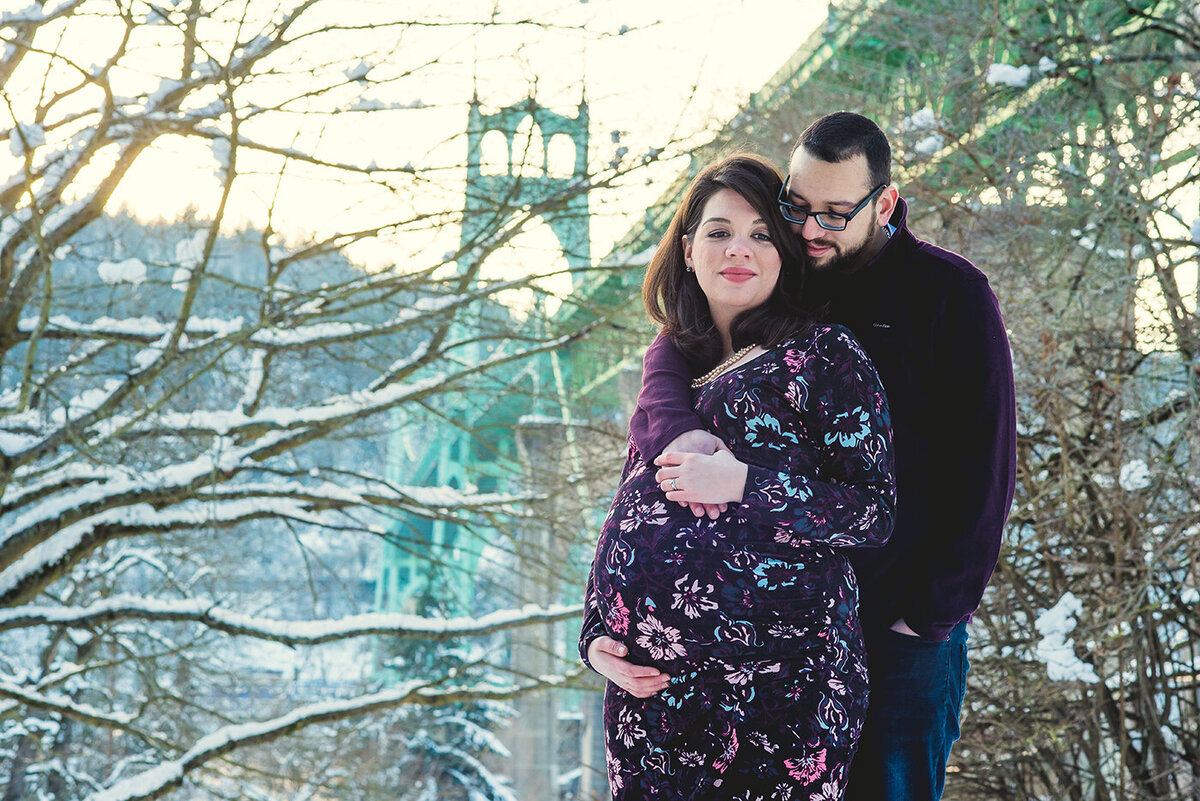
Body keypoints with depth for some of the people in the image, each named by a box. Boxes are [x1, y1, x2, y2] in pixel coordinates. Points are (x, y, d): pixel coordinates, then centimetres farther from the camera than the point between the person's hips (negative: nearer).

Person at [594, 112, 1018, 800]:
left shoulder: (951, 294, -6)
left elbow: (984, 463, -8)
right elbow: (672, 355, -7)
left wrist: (935, 610, -12)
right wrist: (674, 429, -30)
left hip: (906, 621, -4)